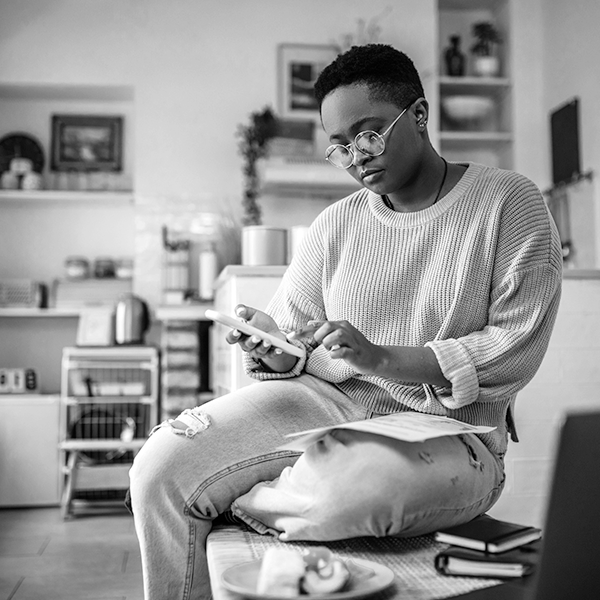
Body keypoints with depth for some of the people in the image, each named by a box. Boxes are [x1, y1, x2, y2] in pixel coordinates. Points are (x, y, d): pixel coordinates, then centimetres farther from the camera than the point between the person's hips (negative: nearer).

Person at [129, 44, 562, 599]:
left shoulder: (509, 202, -2)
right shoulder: (337, 223, 11)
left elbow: (516, 350, -9)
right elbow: (290, 333, 12)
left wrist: (382, 358, -20)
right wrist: (278, 352, -14)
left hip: (448, 430, -3)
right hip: (327, 403, 4)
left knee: (344, 492, -38)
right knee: (160, 466, -17)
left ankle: (240, 500, -3)